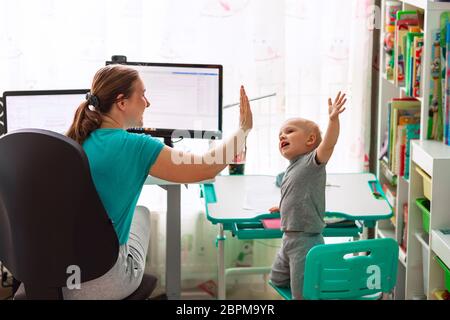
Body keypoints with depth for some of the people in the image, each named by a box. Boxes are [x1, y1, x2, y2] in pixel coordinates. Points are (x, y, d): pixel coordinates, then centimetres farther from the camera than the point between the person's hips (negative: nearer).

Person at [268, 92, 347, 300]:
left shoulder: (312, 161, -11)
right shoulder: (293, 168, 12)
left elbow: (329, 143, -31)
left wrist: (333, 119, -45)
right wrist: (283, 207, 40)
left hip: (306, 240, -9)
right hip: (289, 239, 9)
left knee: (303, 294, -8)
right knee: (277, 279, 23)